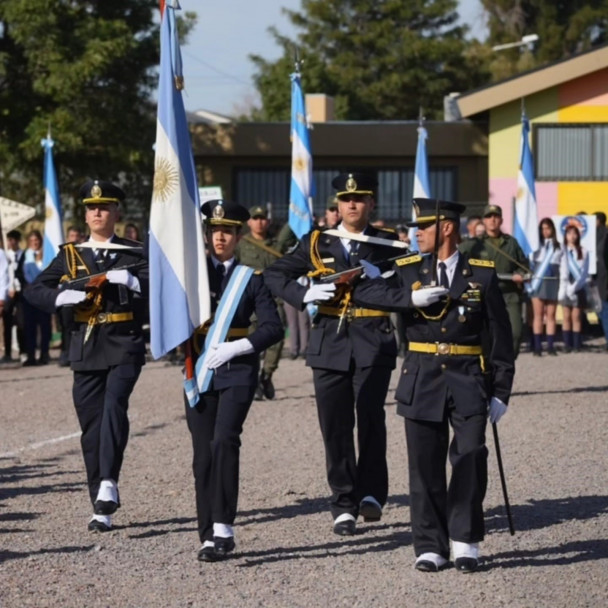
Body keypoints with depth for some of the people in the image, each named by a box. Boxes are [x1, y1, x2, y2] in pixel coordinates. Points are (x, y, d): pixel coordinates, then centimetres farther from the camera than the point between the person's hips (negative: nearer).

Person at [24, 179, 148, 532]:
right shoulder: (71, 256, 12)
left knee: (114, 405, -26)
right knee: (92, 427, 2)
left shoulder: (132, 254, 7)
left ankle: (109, 483, -30)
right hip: (86, 350, 3)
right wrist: (63, 296, -15)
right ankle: (102, 509, 9)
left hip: (124, 347, -3)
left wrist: (130, 279, -26)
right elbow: (34, 292, 4)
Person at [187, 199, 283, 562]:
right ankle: (210, 537, 9)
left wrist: (234, 348, -13)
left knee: (224, 441, -20)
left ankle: (224, 528, -18)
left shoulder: (251, 278, 4)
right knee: (203, 454, 2)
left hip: (237, 372, -3)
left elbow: (273, 328, -3)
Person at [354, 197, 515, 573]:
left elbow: (500, 336, 3)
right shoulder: (409, 270, 7)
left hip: (468, 382, -2)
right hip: (422, 382, 2)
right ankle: (431, 547, 12)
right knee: (426, 467, 3)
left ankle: (465, 540, 4)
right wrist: (411, 297, -17)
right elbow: (364, 293, -4)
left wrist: (501, 392, 0)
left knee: (471, 458, -10)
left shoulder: (482, 274, 2)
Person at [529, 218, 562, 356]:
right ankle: (537, 346, -3)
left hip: (553, 283, 1)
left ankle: (550, 346, 6)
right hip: (538, 282, -1)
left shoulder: (558, 247, 9)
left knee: (551, 315, 3)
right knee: (538, 315, -2)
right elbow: (529, 263, 3)